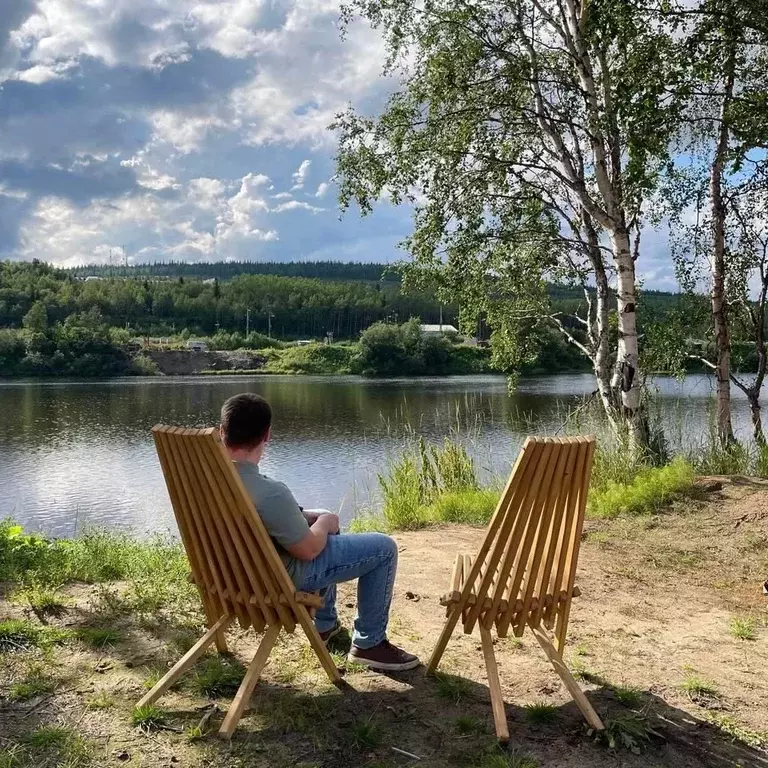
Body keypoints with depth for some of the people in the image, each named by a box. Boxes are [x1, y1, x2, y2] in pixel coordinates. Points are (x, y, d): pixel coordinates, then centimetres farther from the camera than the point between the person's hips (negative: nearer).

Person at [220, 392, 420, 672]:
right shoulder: (270, 493, -36)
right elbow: (309, 550, -24)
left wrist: (300, 516, 5)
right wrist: (325, 523, -3)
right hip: (282, 576, -8)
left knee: (325, 519, 33)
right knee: (384, 548, 1)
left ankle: (325, 623, 39)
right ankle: (369, 643, 12)